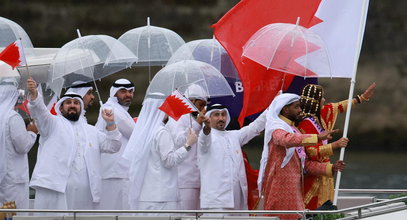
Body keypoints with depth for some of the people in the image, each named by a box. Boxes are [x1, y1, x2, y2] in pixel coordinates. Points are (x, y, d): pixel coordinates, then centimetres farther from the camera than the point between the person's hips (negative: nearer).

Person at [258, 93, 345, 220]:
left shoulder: (293, 130, 22)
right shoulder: (276, 129, -7)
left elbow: (305, 164, 21)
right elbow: (288, 140, -33)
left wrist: (330, 168, 10)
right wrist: (317, 137, -37)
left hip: (293, 188, 9)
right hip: (280, 186, -9)